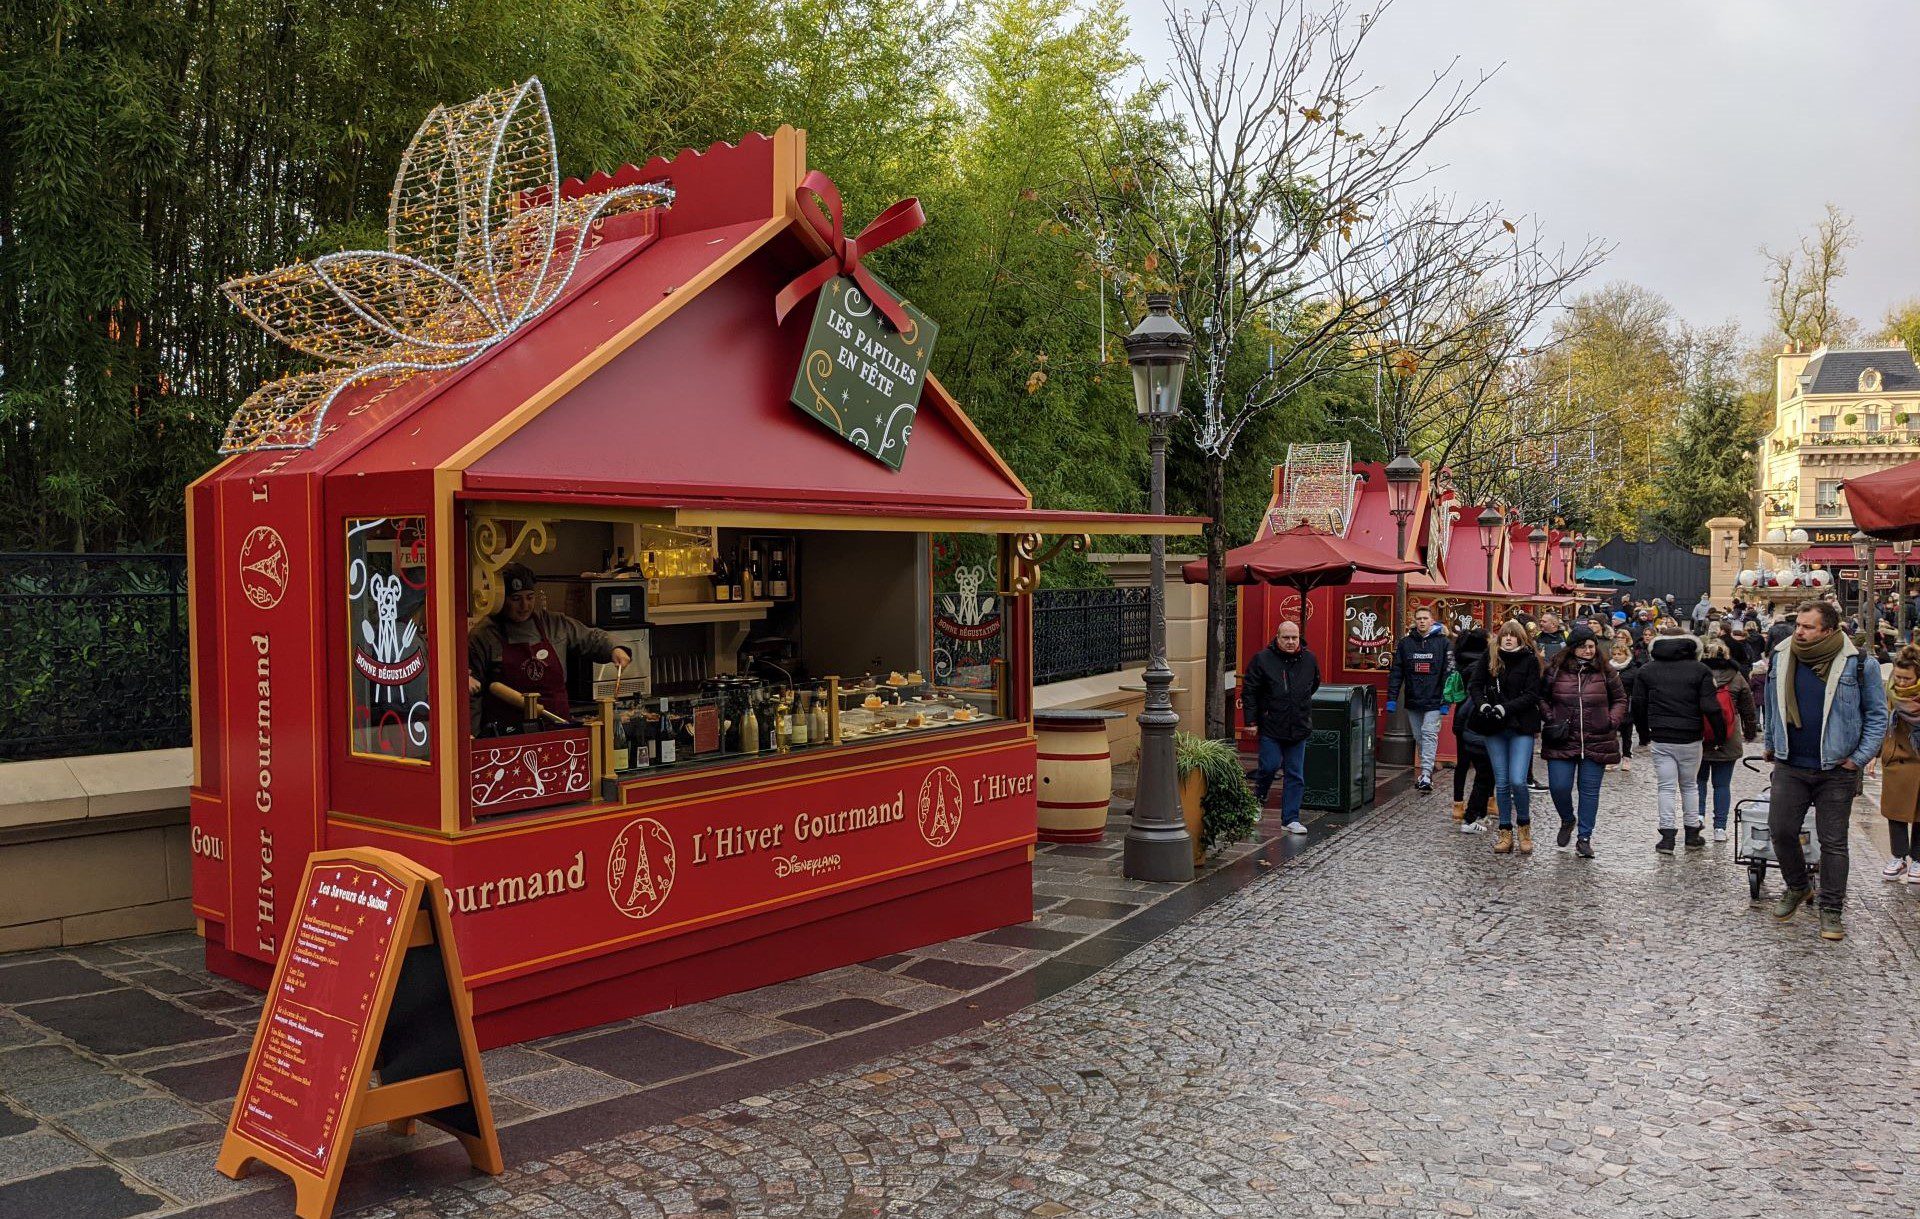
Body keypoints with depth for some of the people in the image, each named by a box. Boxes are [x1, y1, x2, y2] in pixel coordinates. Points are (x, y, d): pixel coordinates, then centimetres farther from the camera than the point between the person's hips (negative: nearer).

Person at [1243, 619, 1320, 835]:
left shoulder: (1309, 660, 5)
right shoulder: (1262, 659, -6)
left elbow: (1315, 684, 26)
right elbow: (1250, 692, -4)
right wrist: (1252, 721, -8)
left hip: (1299, 728, 3)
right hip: (1270, 726, -3)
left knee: (1296, 775, 4)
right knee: (1270, 765, -9)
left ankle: (1291, 818, 12)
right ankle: (1258, 797, 22)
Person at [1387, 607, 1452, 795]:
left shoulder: (1443, 643, -1)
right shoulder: (1405, 644, 7)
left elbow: (1448, 673, -3)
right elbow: (1396, 672, 6)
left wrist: (1446, 701, -9)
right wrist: (1391, 698, -1)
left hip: (1434, 702, -3)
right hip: (1412, 701, 4)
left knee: (1429, 734, -12)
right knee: (1419, 737, 9)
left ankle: (1426, 774, -15)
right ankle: (1426, 773, 20)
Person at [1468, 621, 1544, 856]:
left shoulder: (1530, 660, -3)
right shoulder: (1490, 658, 5)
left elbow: (1532, 695, -8)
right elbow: (1474, 685, 4)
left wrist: (1504, 708, -18)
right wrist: (1483, 705, -15)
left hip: (1521, 727, -3)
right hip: (1495, 728, 3)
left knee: (1517, 781, -12)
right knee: (1501, 783, 6)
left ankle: (1524, 825, 11)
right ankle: (1505, 832, 15)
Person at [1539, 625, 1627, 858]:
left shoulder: (1605, 672, 3)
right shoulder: (1555, 670, 0)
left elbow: (1620, 699, 13)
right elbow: (1542, 698, 10)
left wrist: (1612, 721, -2)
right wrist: (1550, 719, -4)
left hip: (1596, 742, 1)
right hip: (1562, 742, -1)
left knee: (1590, 790, 6)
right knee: (1558, 787, -4)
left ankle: (1584, 838, 17)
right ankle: (1567, 821, 27)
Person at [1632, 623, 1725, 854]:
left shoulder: (1647, 670, 2)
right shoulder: (1699, 670, -3)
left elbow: (1638, 706, 5)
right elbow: (1710, 706, -9)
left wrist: (1644, 736, 15)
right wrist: (1720, 733, 2)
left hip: (1660, 739, 0)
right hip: (1690, 739, 0)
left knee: (1667, 787, 4)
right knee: (1689, 785, 14)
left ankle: (1667, 837, -1)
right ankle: (1692, 835, 18)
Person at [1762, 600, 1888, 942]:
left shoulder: (1858, 664, -8)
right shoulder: (1781, 657, 2)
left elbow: (1877, 715, -1)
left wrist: (1859, 758, -6)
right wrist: (1771, 745, 18)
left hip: (1836, 771, -3)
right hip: (1789, 766, 3)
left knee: (1833, 841, 4)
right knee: (1781, 830, 4)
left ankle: (1831, 910, 14)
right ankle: (1796, 887, 29)